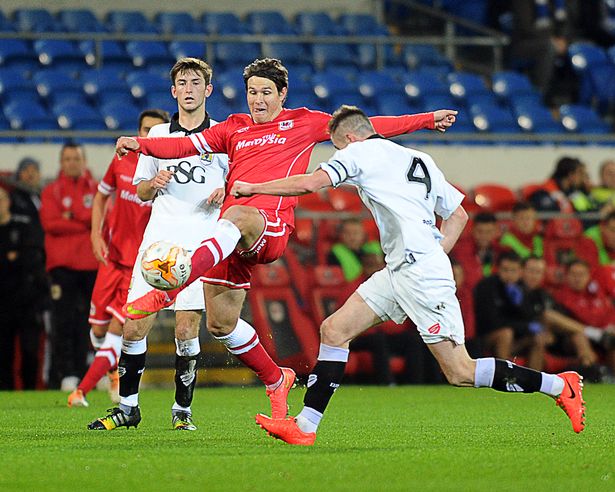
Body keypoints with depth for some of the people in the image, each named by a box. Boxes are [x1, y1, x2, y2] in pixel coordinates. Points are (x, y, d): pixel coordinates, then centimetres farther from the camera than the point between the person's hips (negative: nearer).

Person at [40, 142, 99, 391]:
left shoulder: (97, 189, 13)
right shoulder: (51, 191, 9)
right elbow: (50, 223, -6)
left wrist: (73, 216, -9)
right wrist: (87, 222, -6)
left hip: (91, 264, 1)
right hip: (62, 263, -1)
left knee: (83, 321, 1)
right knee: (64, 321, -8)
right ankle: (65, 374, -9)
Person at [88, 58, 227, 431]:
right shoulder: (158, 135, 14)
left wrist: (225, 192, -10)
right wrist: (155, 183, -4)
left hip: (201, 244, -2)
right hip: (158, 239, 2)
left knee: (187, 328, -8)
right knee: (135, 327, -4)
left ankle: (183, 409, 6)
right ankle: (128, 407, 8)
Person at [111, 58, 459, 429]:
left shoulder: (303, 122, 15)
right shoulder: (234, 128, 23)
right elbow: (186, 145, 16)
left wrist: (428, 119, 14)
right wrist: (140, 144, -1)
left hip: (271, 228, -5)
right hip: (231, 241, 5)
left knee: (237, 217, -40)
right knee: (221, 324, 2)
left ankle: (167, 292, -55)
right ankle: (276, 380, 25)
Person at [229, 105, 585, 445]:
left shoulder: (361, 151, 0)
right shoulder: (419, 160, 21)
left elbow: (309, 184, -10)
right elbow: (459, 214, 21)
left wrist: (252, 188, 1)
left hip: (420, 273, -10)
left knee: (461, 373, -7)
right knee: (334, 330, 5)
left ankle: (559, 385, 1)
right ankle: (305, 427, 3)